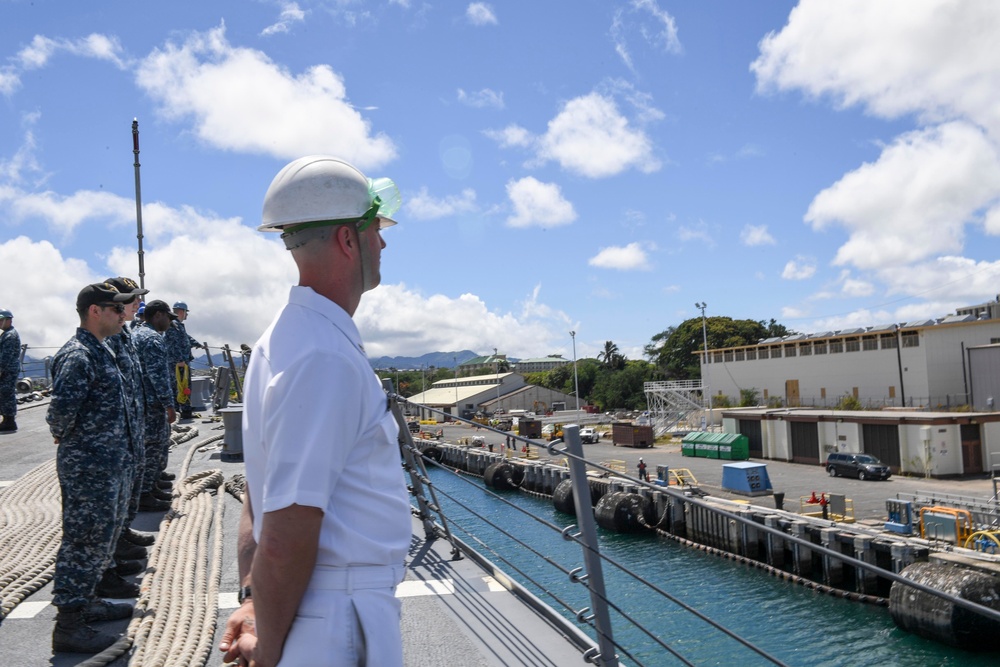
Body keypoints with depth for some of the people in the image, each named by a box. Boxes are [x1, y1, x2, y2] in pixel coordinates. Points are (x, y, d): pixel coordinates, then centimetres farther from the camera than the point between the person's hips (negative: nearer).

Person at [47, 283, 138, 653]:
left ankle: (88, 600, 35)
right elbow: (62, 408, -29)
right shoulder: (78, 355, -19)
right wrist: (63, 437, -10)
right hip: (88, 467, -10)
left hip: (108, 463, 10)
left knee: (102, 535, 20)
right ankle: (69, 624, 7)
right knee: (84, 540, -2)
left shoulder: (100, 351, 12)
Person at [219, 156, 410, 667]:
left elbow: (263, 494, 9)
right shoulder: (327, 357, -24)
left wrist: (253, 600, 4)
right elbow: (285, 540, -25)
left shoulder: (286, 338, 8)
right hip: (341, 624, -9)